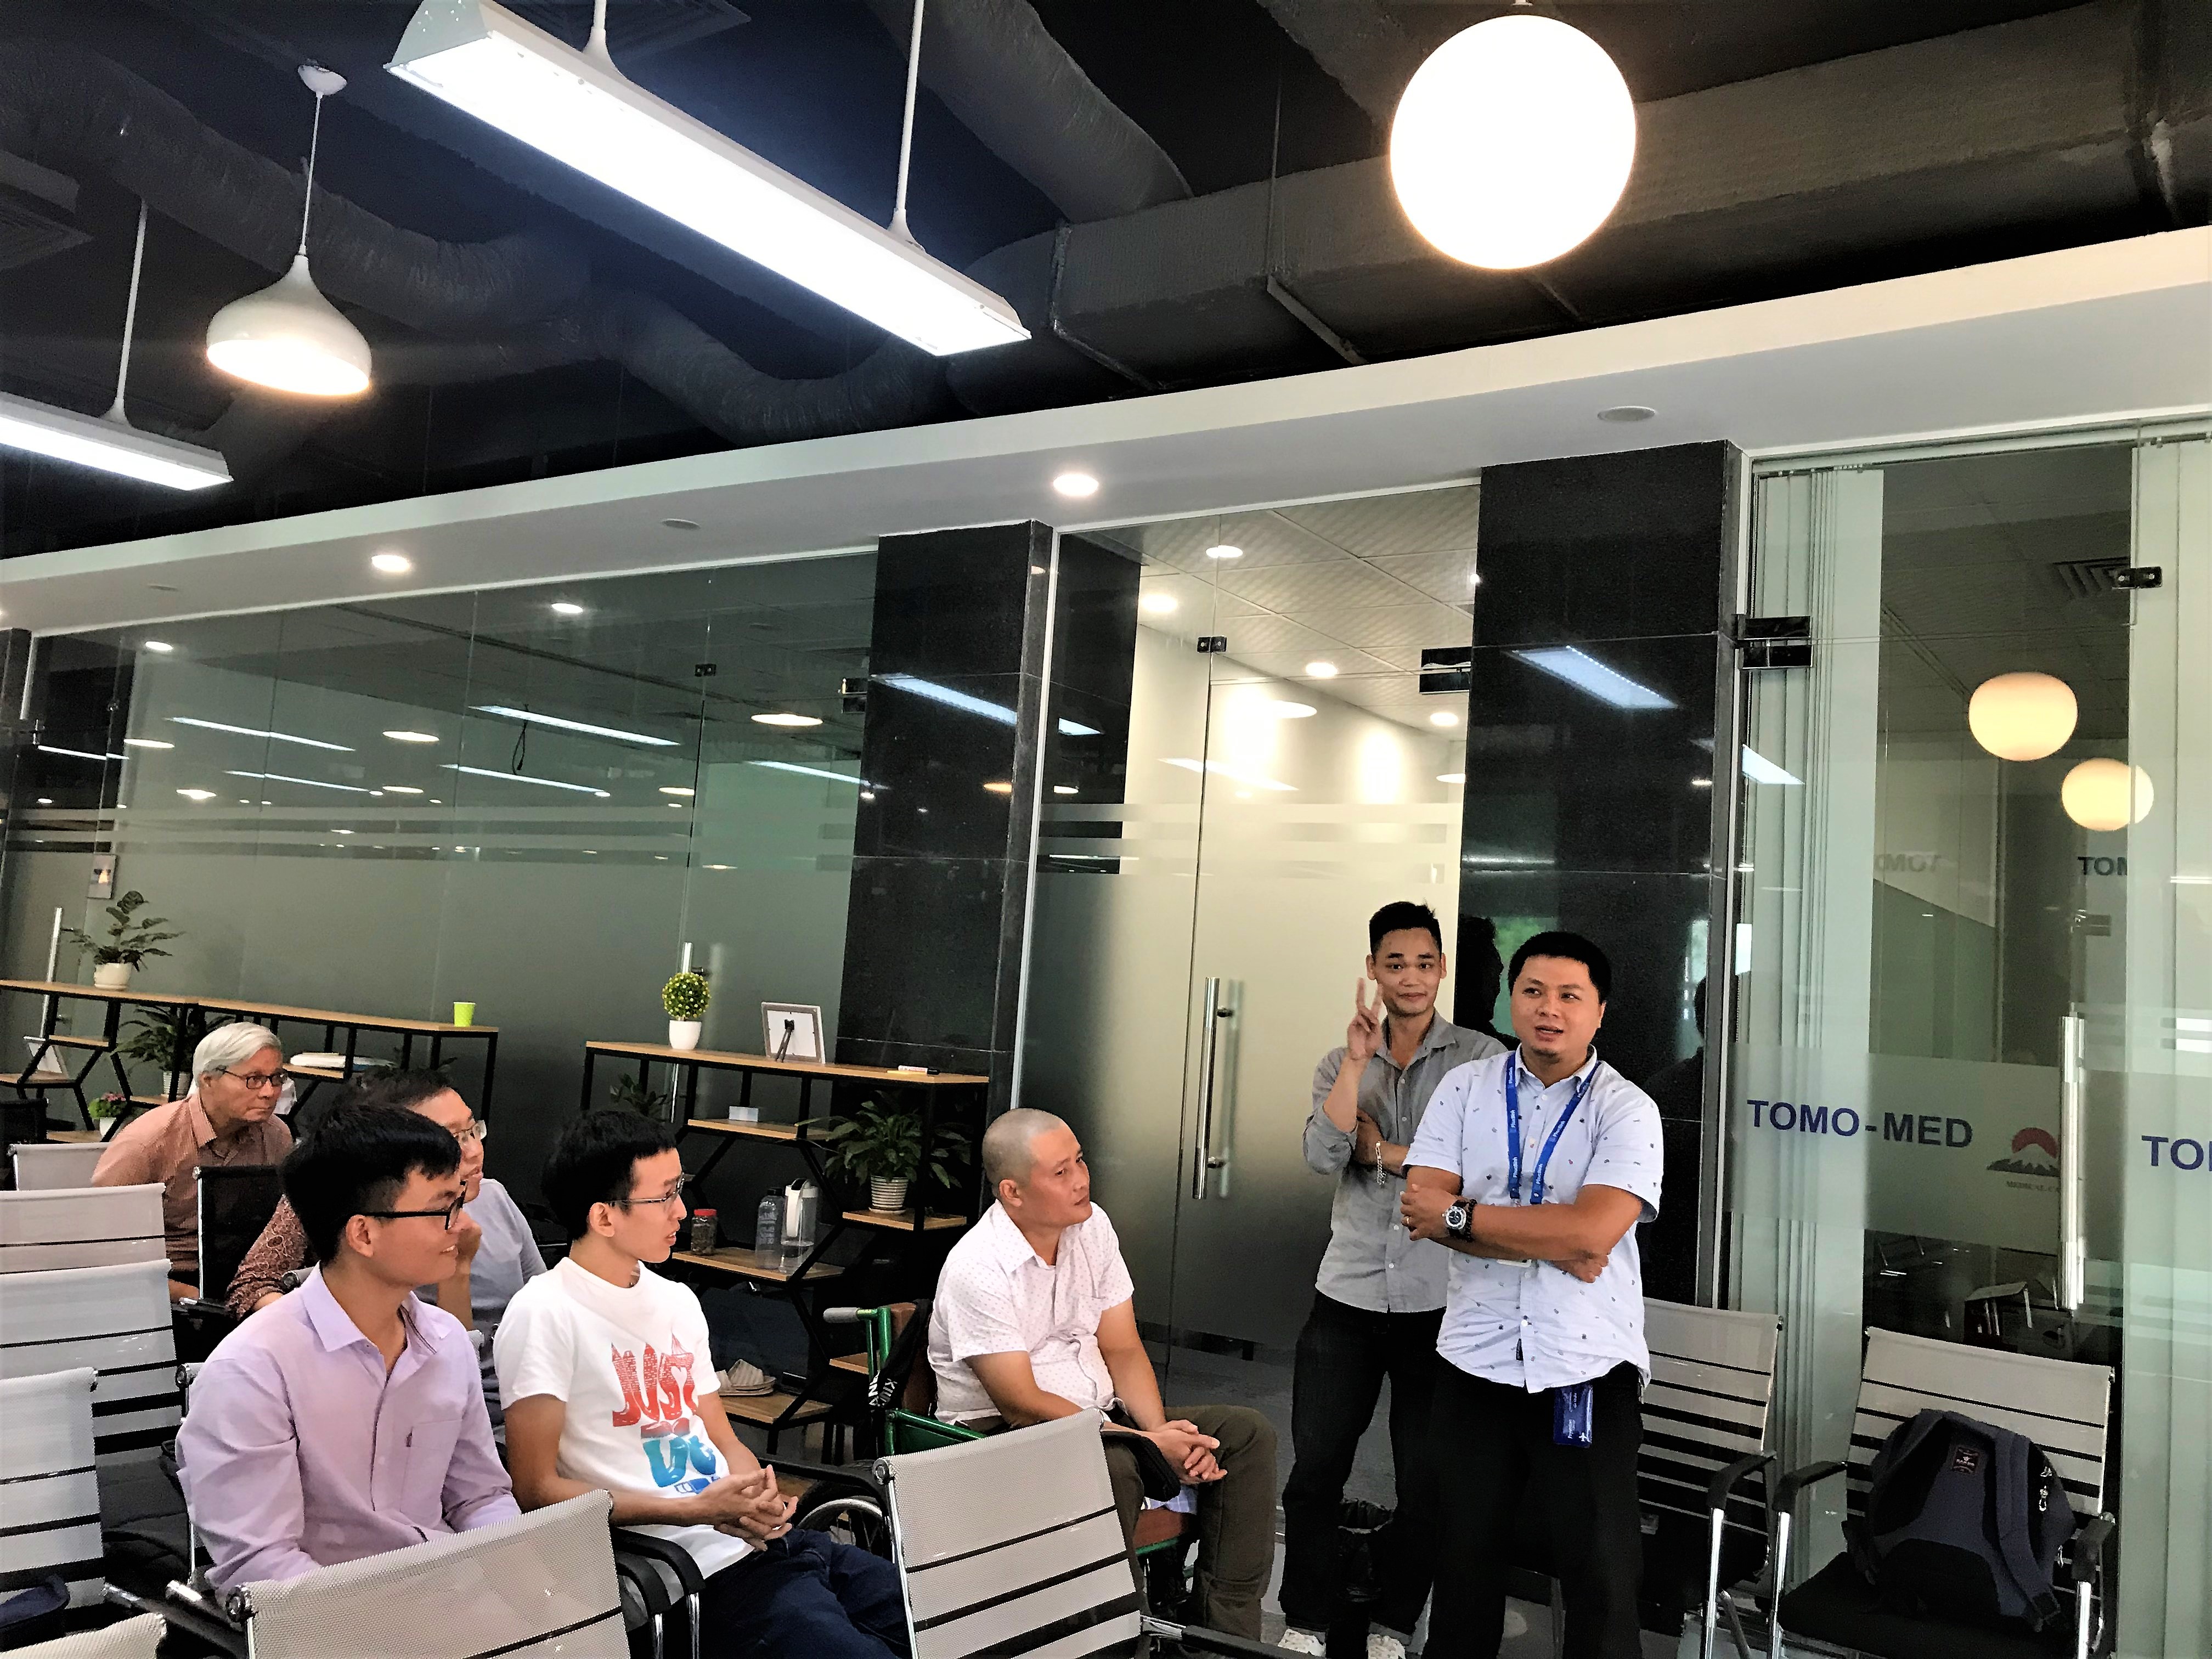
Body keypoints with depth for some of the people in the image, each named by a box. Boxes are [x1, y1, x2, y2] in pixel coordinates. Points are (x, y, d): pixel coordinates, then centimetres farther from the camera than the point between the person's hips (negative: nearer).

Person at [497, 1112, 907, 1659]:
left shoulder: (677, 1301, 16)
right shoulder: (544, 1315, -8)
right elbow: (537, 1489, -11)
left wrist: (761, 1493, -4)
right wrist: (696, 1510, -16)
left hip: (766, 1539, 7)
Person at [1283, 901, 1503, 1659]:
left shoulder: (1482, 1059, -1)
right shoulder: (1340, 1064, 9)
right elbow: (1323, 1157, -8)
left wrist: (1382, 1152, -8)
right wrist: (1358, 1058, -14)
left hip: (1440, 1300, -2)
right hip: (1347, 1295, 2)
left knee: (1426, 1479, 8)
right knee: (1314, 1469, 4)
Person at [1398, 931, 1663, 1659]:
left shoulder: (1627, 1110, -7)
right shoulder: (1464, 1087, 2)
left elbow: (1592, 1232, -21)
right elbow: (1424, 1207, -9)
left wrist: (1459, 1215, -15)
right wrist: (1550, 1241, -17)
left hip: (1586, 1367, -2)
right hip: (1476, 1358, 3)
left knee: (1600, 1575, 9)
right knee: (1465, 1558, 17)